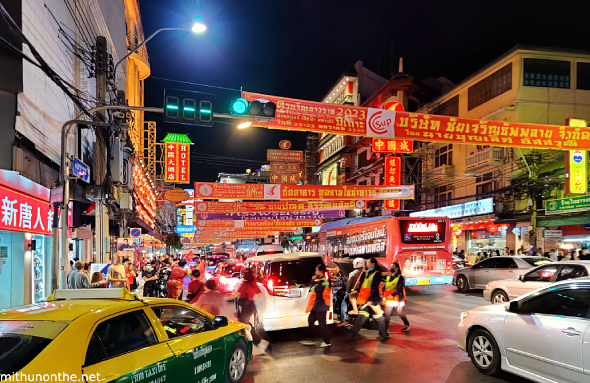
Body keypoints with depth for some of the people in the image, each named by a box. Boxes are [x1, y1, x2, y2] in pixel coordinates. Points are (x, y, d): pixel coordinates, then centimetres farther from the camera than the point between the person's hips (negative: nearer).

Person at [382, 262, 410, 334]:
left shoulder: (400, 278, -6)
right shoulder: (387, 278, 12)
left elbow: (400, 288, -17)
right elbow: (385, 288, 15)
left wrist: (393, 294, -28)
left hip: (398, 300, -5)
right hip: (389, 300, 5)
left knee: (400, 313, 10)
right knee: (387, 315, -1)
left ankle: (407, 325, 37)